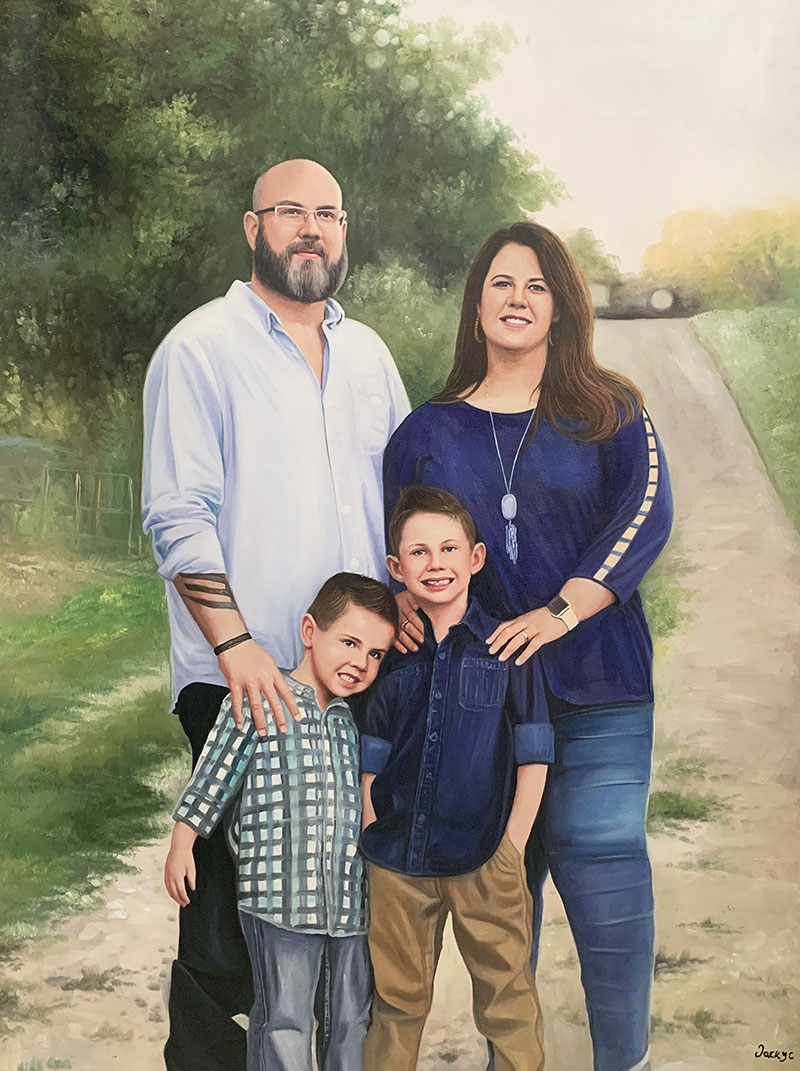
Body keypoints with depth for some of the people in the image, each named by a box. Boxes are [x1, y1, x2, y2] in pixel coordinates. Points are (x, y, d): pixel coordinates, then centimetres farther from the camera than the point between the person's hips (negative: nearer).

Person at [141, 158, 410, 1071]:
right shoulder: (200, 349, -3)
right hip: (240, 677, -5)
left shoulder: (366, 352, 15)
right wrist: (234, 644, -18)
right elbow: (177, 517, -10)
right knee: (235, 885, 2)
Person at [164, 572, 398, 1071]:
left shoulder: (360, 719, 10)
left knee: (354, 1017, 13)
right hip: (280, 895, -5)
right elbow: (213, 778, -1)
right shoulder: (257, 702, -6)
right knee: (284, 1021, 0)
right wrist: (181, 845, 2)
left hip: (355, 898, 5)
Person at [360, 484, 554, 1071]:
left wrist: (511, 848, -7)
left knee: (507, 996, 7)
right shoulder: (389, 654, 3)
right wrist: (373, 840, 0)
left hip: (484, 860, -2)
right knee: (397, 999, 15)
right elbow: (371, 763, 7)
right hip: (397, 862, 2)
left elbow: (533, 758, -3)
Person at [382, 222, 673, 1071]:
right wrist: (401, 600, -7)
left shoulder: (609, 414, 6)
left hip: (597, 693, -1)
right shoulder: (428, 430, 11)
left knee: (607, 883, -5)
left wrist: (560, 611, -19)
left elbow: (645, 515, -8)